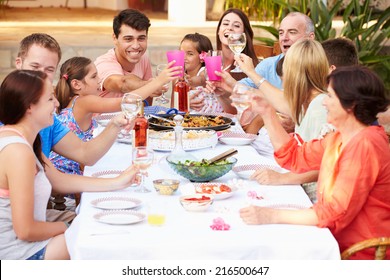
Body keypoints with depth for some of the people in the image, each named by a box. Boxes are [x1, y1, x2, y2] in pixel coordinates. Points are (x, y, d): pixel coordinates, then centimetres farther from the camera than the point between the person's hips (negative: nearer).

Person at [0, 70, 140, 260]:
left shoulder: (16, 137, 5)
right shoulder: (18, 151, -27)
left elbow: (59, 180, 13)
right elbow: (25, 230, -26)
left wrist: (117, 183, 9)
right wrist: (62, 228, -6)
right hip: (17, 255, -9)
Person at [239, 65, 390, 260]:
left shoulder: (364, 146, -22)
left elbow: (336, 213, -26)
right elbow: (294, 157, 16)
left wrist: (272, 216, -25)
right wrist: (267, 113, 10)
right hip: (336, 240, 8)